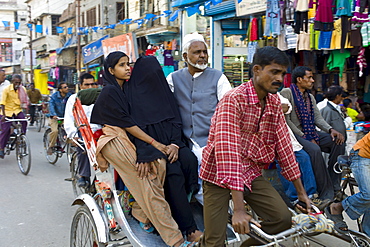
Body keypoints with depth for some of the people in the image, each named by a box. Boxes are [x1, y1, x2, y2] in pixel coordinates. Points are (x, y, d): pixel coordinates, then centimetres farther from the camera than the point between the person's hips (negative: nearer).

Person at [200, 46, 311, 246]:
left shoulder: (274, 102, 1)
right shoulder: (234, 99, -22)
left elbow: (283, 144, 3)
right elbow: (228, 151, -31)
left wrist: (301, 191, 4)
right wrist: (238, 209, -35)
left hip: (250, 173, 6)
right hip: (219, 175, -6)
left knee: (282, 219, -11)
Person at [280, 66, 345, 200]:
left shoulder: (310, 97, 18)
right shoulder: (286, 92, -7)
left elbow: (318, 118, 10)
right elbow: (286, 120, -14)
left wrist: (331, 130, -11)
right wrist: (304, 137, -17)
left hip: (309, 133, 8)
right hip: (294, 135, -8)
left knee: (338, 142, -13)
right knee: (314, 149, -34)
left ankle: (334, 186, -9)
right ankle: (326, 193, -26)